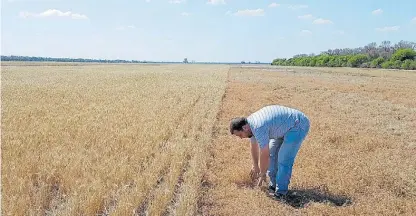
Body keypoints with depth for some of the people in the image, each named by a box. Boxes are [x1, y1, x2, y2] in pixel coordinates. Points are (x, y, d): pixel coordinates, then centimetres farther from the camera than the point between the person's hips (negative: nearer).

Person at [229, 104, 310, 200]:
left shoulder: (259, 128, -30)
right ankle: (274, 185, 19)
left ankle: (281, 192, -2)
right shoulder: (250, 123, 0)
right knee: (272, 152, 9)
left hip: (298, 125, -10)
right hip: (285, 127, 10)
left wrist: (262, 174, -7)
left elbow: (265, 155, -23)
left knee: (284, 159, -12)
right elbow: (254, 146, 15)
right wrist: (255, 166, 27)